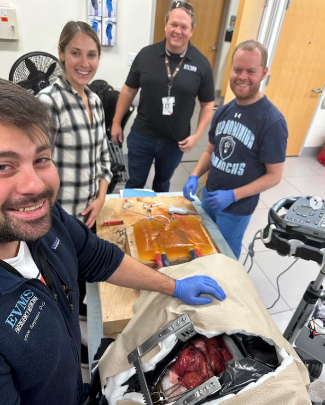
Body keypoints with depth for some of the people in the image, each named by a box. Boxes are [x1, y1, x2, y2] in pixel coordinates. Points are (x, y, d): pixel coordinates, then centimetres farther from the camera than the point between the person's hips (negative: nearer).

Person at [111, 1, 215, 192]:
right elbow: (129, 90, 4)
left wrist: (197, 135, -11)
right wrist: (116, 122, 5)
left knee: (162, 183, 21)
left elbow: (208, 104, 0)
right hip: (141, 135, 0)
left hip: (176, 141, 0)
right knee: (135, 183, 13)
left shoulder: (201, 64, -5)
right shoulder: (146, 54, -4)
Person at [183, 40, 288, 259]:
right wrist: (194, 176, -8)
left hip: (237, 208, -6)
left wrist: (233, 195, -25)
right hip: (208, 196, 6)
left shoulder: (273, 121, -20)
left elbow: (274, 176, -17)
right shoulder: (223, 111, -1)